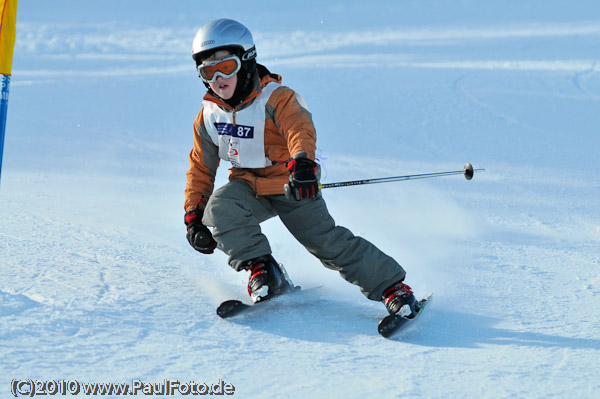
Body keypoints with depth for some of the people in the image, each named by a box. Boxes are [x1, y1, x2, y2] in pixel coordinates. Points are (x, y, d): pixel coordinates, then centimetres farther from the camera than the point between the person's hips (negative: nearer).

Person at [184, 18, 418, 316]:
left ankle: (392, 286, -6)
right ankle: (261, 270, -15)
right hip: (248, 188, 5)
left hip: (290, 186, -4)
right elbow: (200, 168, 12)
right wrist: (194, 216, 6)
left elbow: (300, 128, -38)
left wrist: (302, 163, -60)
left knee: (326, 240, -15)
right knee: (220, 206, -27)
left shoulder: (275, 99, -18)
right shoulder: (209, 116, 1)